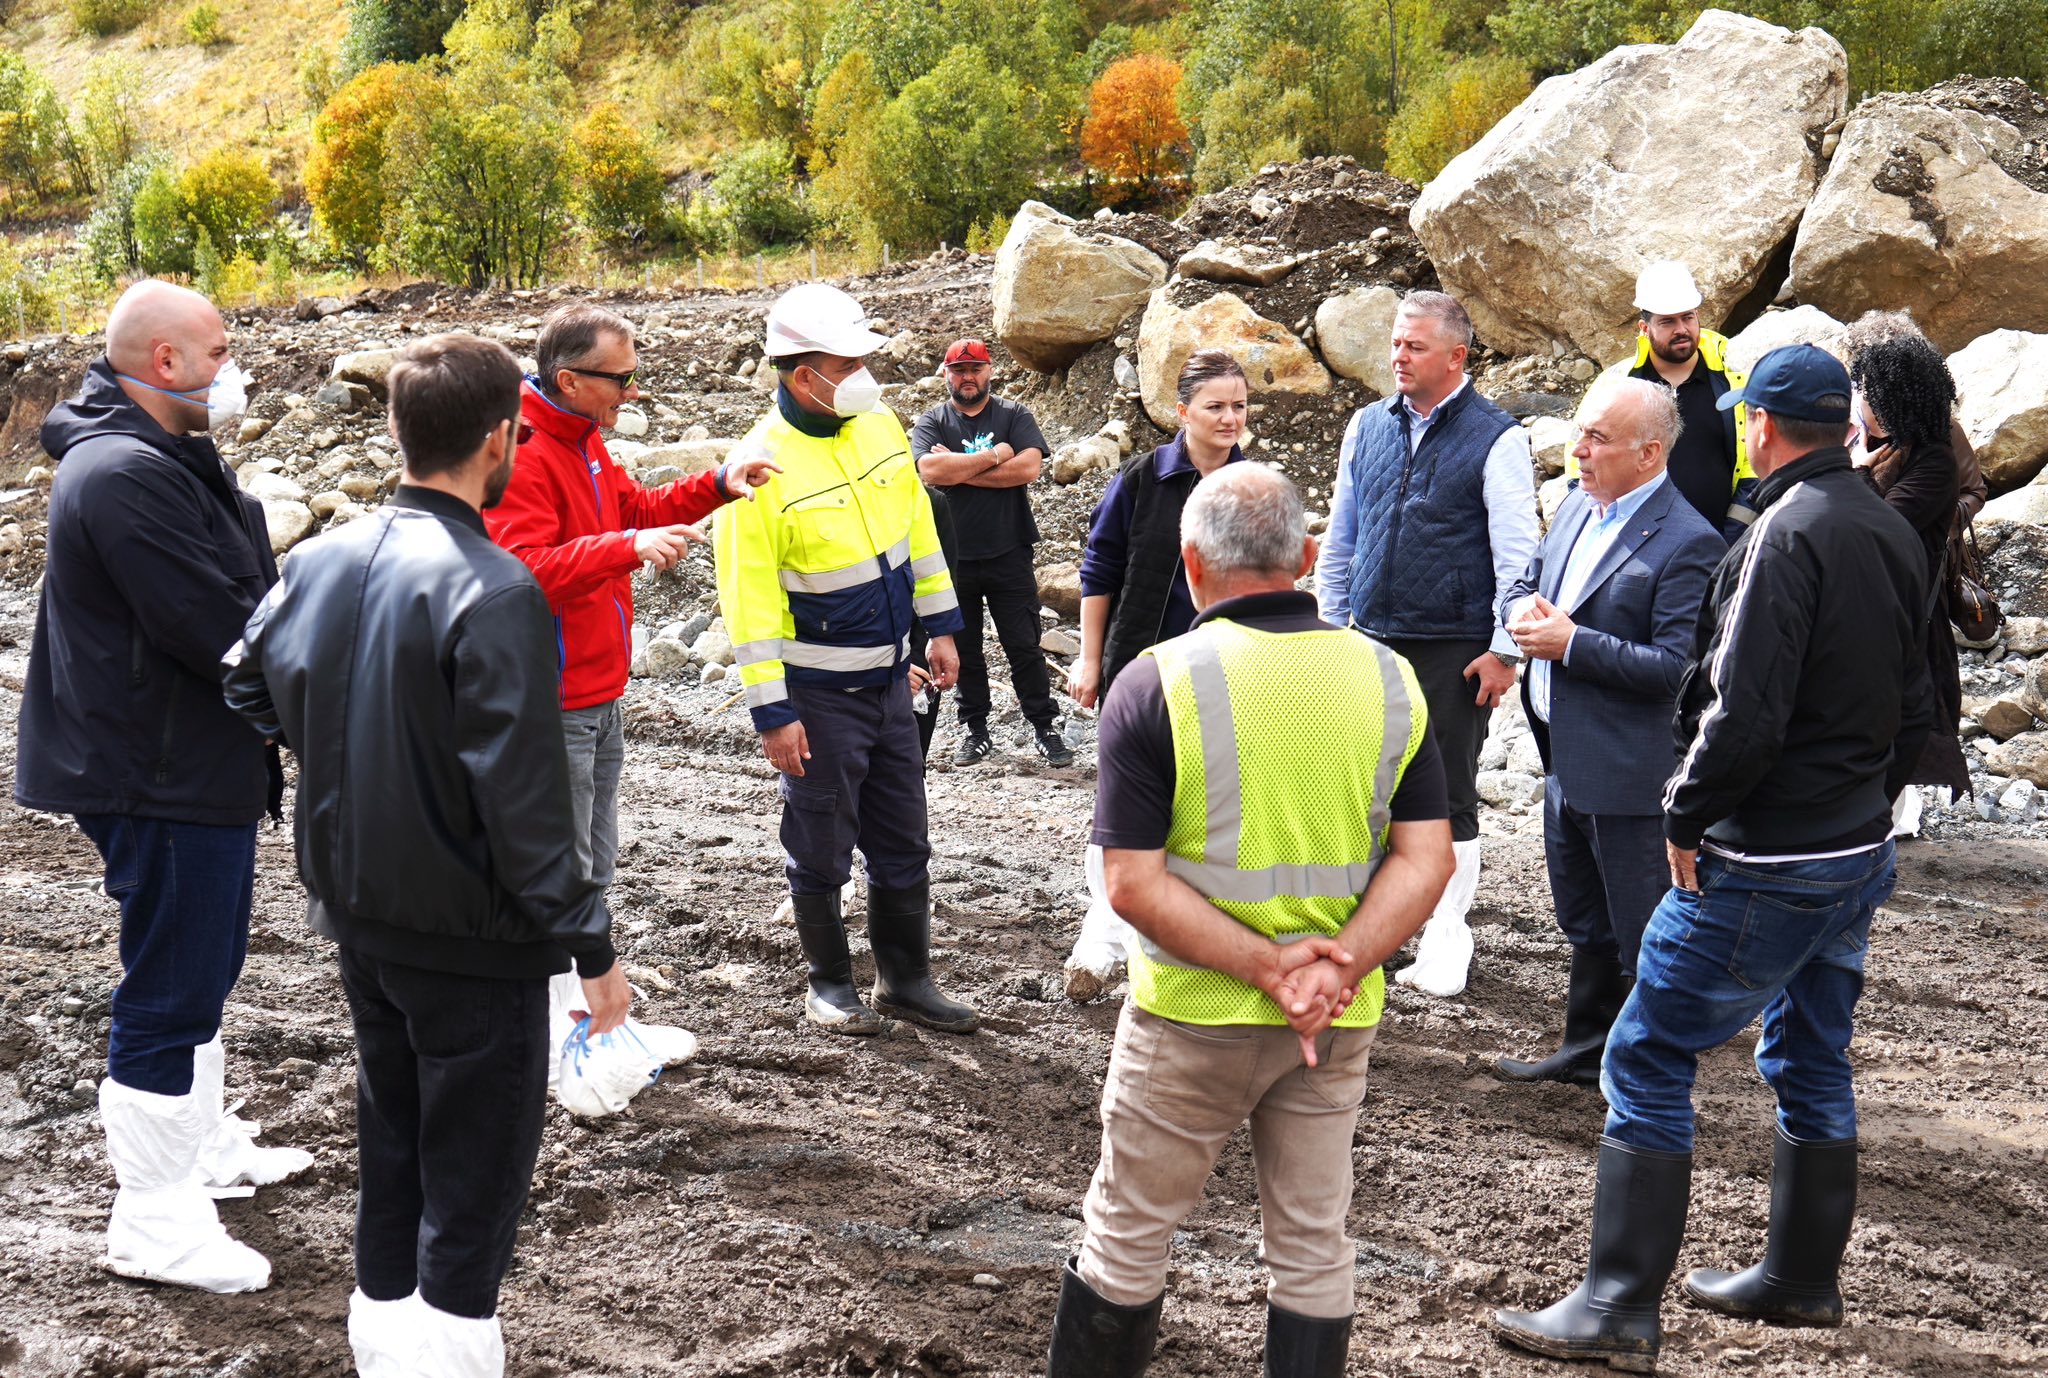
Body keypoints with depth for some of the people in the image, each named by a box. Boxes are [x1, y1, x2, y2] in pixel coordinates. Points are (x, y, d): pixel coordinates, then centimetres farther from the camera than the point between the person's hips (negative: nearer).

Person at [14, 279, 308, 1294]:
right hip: (165, 779, -11)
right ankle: (152, 1222, 8)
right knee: (170, 992, -2)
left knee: (202, 971, 24)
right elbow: (217, 629, -26)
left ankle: (203, 1143, 41)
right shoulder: (127, 474, -23)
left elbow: (239, 590, 15)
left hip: (200, 766, 11)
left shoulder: (164, 460, 12)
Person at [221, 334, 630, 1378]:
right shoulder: (494, 592, -23)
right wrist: (590, 943, -16)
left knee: (392, 1146, 21)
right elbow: (522, 799, -23)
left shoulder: (323, 558, -1)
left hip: (360, 918, 7)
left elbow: (249, 681, 15)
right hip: (472, 937, -7)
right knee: (475, 1172, 5)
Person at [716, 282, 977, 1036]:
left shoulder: (878, 425, 1)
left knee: (903, 840, 14)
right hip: (818, 692, -6)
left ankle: (905, 978, 28)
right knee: (821, 847, 8)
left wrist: (940, 626, 14)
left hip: (888, 677, 6)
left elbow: (917, 527, 13)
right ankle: (829, 981, 26)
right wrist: (771, 711, -17)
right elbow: (748, 599, -18)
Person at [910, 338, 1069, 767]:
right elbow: (931, 470, -17)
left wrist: (960, 469, -13)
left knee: (1025, 647, 2)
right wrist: (994, 457, -13)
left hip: (1008, 555, -1)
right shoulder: (931, 423, 4)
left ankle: (1046, 729, 10)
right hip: (953, 557, 1)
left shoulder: (1015, 415, 3)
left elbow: (1029, 467, -14)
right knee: (963, 649, 10)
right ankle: (976, 731, 21)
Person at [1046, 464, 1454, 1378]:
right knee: (1313, 1247, 16)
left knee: (1125, 1235, 13)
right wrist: (1338, 967, -15)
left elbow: (1132, 884, -17)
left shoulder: (1158, 683, -12)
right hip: (1340, 1025, 3)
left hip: (1193, 1017, -3)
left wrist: (1270, 969, -18)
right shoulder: (1389, 680, -1)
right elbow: (1427, 858, -7)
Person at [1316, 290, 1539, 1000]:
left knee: (1449, 798, 3)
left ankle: (1443, 942, 15)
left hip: (1452, 649, -5)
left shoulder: (1496, 439, -6)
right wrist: (1331, 625, 15)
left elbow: (1517, 554, -7)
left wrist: (1505, 651, -10)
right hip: (1370, 642, 5)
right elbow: (1340, 536, 17)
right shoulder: (1368, 427, 9)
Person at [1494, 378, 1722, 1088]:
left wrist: (1571, 643, -23)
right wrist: (1525, 611, -4)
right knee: (1584, 925, 23)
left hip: (1628, 774, -9)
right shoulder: (1577, 505, 8)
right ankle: (1588, 1049, 39)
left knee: (1645, 941, 4)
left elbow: (1678, 666, -25)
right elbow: (1525, 583, 20)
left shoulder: (1687, 543, -19)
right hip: (1564, 760, 9)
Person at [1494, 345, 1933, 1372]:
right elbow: (1912, 708, 16)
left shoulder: (1787, 533, -19)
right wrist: (1863, 805, 20)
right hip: (1859, 853, 9)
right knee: (1812, 1064, 19)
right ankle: (1803, 1278, 31)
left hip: (1763, 865, -9)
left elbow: (1744, 711, -24)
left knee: (1645, 1057, -3)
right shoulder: (1892, 534, 10)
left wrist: (1687, 820, -12)